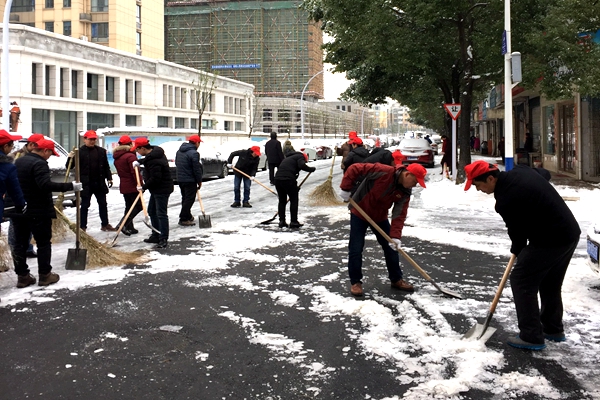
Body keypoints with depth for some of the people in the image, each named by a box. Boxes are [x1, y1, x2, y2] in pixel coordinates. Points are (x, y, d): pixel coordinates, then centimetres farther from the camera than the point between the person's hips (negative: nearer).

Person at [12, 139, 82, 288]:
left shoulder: (18, 161, 13)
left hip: (18, 210, 8)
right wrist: (70, 186, -30)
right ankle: (45, 275, 9)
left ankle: (22, 276, 14)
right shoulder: (39, 163, -17)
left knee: (20, 243, 10)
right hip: (38, 211, -8)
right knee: (44, 243, 4)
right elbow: (46, 185, -30)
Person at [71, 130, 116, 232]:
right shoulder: (80, 152, -7)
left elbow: (106, 166, 12)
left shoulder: (101, 151, 6)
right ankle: (82, 226, 10)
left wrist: (109, 178, 6)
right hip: (86, 184, -4)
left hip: (100, 183, 4)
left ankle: (105, 224, 22)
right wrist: (70, 158, -26)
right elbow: (69, 166, -7)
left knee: (103, 204, 12)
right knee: (85, 205, 3)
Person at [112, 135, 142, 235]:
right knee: (138, 206, -2)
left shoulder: (116, 157, 12)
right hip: (132, 186, -9)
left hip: (123, 185, 9)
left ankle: (130, 228, 17)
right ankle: (123, 224, -14)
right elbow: (135, 172, -21)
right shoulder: (130, 156, -16)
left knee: (129, 206, 16)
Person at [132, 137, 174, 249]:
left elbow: (155, 178, -26)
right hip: (156, 189, 11)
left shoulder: (154, 161, -26)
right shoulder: (155, 151, 6)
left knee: (161, 214, -8)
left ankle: (163, 239, -4)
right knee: (152, 211, 19)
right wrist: (139, 162, 15)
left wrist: (144, 187, -15)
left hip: (162, 189, -11)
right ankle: (156, 236, 28)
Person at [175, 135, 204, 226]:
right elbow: (196, 168, -17)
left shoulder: (179, 151, 11)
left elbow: (177, 163, 21)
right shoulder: (194, 153, -18)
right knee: (189, 199, -4)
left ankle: (188, 216, 29)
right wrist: (199, 181, -7)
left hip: (180, 178, 9)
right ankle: (183, 219, -4)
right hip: (190, 180, -9)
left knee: (185, 198, 19)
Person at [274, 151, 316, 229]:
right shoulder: (300, 157, 10)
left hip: (277, 179, 7)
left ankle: (282, 221, 22)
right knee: (294, 200, 6)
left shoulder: (288, 158, 34)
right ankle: (293, 222, 8)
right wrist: (312, 169, 4)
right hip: (288, 179, -7)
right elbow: (302, 166, -12)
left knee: (282, 201, 19)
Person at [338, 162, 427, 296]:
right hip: (359, 213, -6)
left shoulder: (405, 192, -12)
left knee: (391, 247, 8)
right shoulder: (382, 171, -30)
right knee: (356, 249, -3)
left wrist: (395, 236, -23)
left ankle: (396, 279, 24)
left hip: (380, 217, 6)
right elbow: (354, 169, -25)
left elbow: (399, 215, -13)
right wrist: (346, 189, -24)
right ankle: (355, 282, 12)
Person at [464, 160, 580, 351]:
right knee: (550, 283, 22)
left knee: (521, 281, -2)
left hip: (550, 240, -10)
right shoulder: (520, 170, 3)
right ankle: (553, 328, 35)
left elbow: (517, 232, -8)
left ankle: (531, 337, 2)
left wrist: (518, 251, 11)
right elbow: (545, 174, 26)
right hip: (571, 233, 10)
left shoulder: (506, 200, -22)